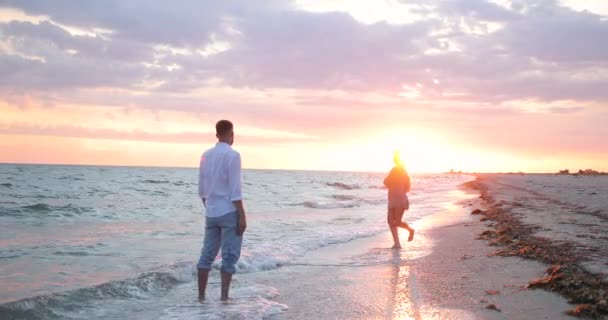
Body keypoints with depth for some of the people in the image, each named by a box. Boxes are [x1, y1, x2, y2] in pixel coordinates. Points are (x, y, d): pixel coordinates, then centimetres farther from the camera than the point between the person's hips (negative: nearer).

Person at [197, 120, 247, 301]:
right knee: (230, 256, -1)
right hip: (230, 213, -6)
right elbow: (235, 189, -15)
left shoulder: (206, 155, 10)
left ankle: (201, 296, 9)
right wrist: (242, 216, -12)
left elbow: (202, 189, 14)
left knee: (207, 255, 9)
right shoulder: (232, 155, -11)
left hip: (212, 214, 6)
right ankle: (224, 297, -1)